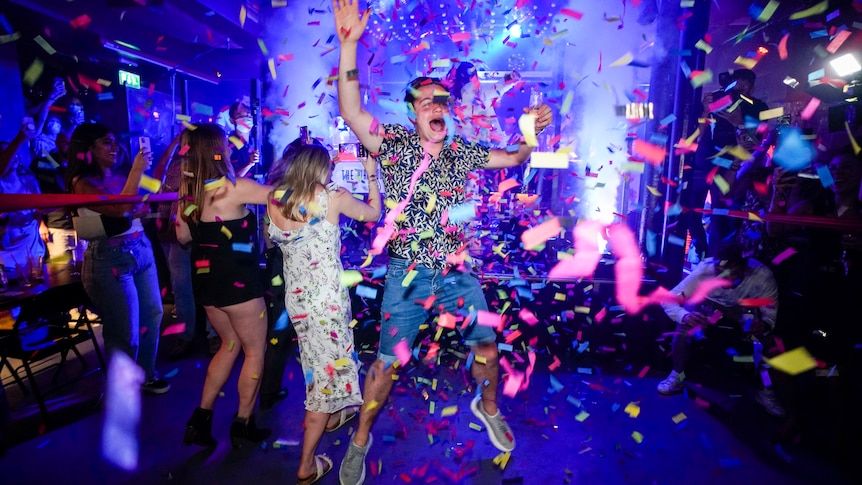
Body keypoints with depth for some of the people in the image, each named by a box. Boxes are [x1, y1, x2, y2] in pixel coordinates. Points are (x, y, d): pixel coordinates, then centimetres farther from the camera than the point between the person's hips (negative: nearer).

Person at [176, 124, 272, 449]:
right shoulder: (234, 188, -18)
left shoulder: (187, 189, 4)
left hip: (205, 279, 7)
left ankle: (201, 418, 26)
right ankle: (243, 425, 22)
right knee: (255, 350, 11)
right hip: (237, 280, -7)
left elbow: (183, 236, 11)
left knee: (231, 345, 24)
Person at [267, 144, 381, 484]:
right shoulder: (333, 197, -12)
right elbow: (374, 213, 4)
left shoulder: (275, 201, -1)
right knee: (328, 367, 7)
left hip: (295, 296, 6)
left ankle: (330, 416, 50)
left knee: (317, 359, 26)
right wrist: (371, 176, 16)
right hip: (327, 297, -5)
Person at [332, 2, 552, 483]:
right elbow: (352, 112, -20)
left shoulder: (462, 150, 5)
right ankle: (361, 439, 29)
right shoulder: (395, 143, -5)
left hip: (459, 272, 4)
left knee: (487, 344, 14)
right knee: (387, 361, 4)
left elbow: (513, 159, 14)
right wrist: (349, 45, -31)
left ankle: (488, 408, 45)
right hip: (409, 274, -3)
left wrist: (532, 132, -5)